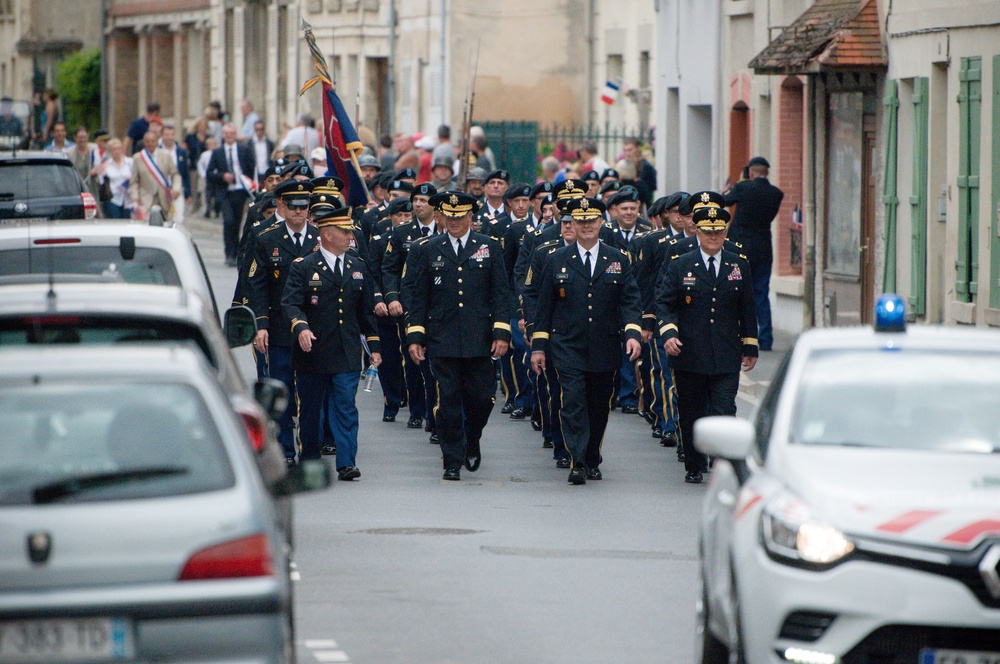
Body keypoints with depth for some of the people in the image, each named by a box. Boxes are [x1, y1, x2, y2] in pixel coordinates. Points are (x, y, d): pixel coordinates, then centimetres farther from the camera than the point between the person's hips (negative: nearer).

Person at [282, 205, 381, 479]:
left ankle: (346, 464, -11)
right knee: (310, 410, 8)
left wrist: (374, 347, 13)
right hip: (312, 352, -2)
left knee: (346, 407, -8)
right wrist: (301, 327, -30)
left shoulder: (358, 268, 12)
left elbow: (367, 310, 17)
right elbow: (290, 303, -12)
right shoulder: (303, 267, -1)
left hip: (347, 354, 2)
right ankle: (309, 459, 21)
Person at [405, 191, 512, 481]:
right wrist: (415, 336, 1)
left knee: (482, 398, 1)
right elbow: (418, 297, 8)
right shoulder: (429, 250, 7)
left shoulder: (489, 247, 6)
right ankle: (452, 461, 6)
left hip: (479, 342, 0)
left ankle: (472, 443, 29)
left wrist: (501, 333, -5)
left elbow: (501, 294, 4)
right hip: (441, 341, 0)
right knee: (448, 400, -2)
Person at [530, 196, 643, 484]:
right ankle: (577, 463, -16)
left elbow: (630, 301, 3)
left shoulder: (619, 260, 7)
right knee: (573, 404, -14)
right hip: (568, 349, -2)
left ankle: (592, 461, 24)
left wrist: (632, 334, -14)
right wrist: (538, 346, 4)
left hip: (604, 350, 2)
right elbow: (544, 306, 7)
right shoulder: (556, 261, 5)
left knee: (599, 408, 9)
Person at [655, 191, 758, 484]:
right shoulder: (678, 266, 3)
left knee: (724, 413, -11)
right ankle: (694, 467, 22)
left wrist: (750, 347, 15)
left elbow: (747, 309, 14)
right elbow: (664, 303, 1)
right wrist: (668, 332, -16)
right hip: (689, 356, 0)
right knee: (692, 416, 8)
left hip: (727, 358, 0)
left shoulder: (739, 266, 8)